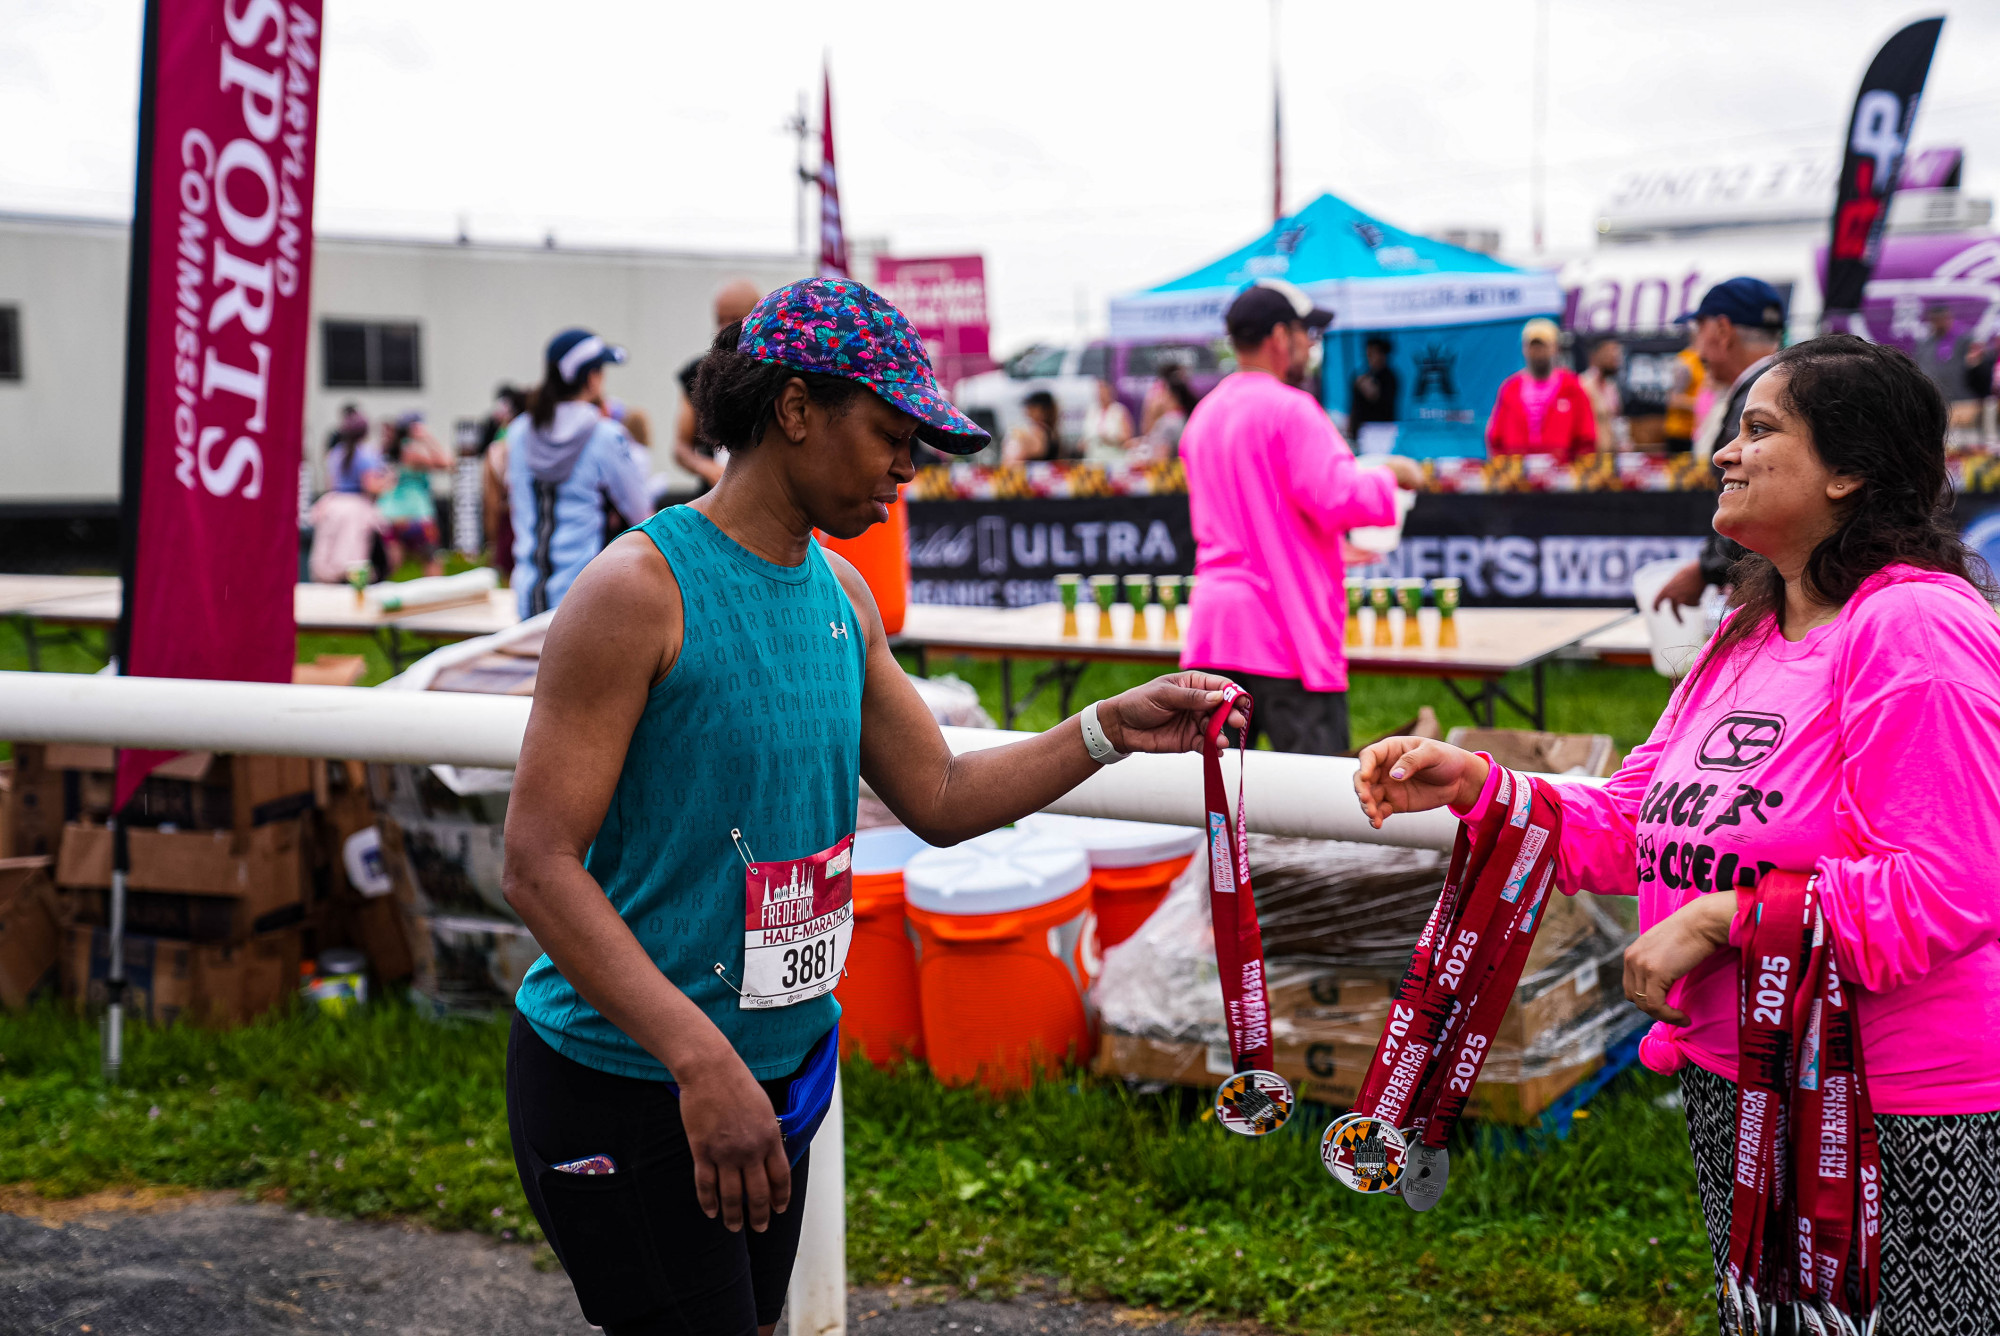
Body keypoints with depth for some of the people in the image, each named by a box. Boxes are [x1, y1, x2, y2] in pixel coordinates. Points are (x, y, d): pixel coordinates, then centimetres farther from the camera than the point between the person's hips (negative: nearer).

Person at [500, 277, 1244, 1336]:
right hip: (625, 1079, -8)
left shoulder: (842, 594, 7)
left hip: (783, 1059, 8)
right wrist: (702, 1058, -31)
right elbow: (538, 863, -22)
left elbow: (940, 800, 13)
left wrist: (1108, 729, 1)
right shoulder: (641, 589, -18)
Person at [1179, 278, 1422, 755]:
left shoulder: (1204, 415, 16)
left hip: (1211, 626, 8)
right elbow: (1337, 497, -20)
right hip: (1284, 630, -8)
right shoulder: (1289, 410, -11)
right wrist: (1391, 477, -1)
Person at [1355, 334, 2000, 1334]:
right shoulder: (1749, 633, 10)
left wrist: (1720, 918, -23)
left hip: (1901, 1118, -9)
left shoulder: (1918, 626, -19)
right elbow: (1636, 823, 11)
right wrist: (1471, 787, -2)